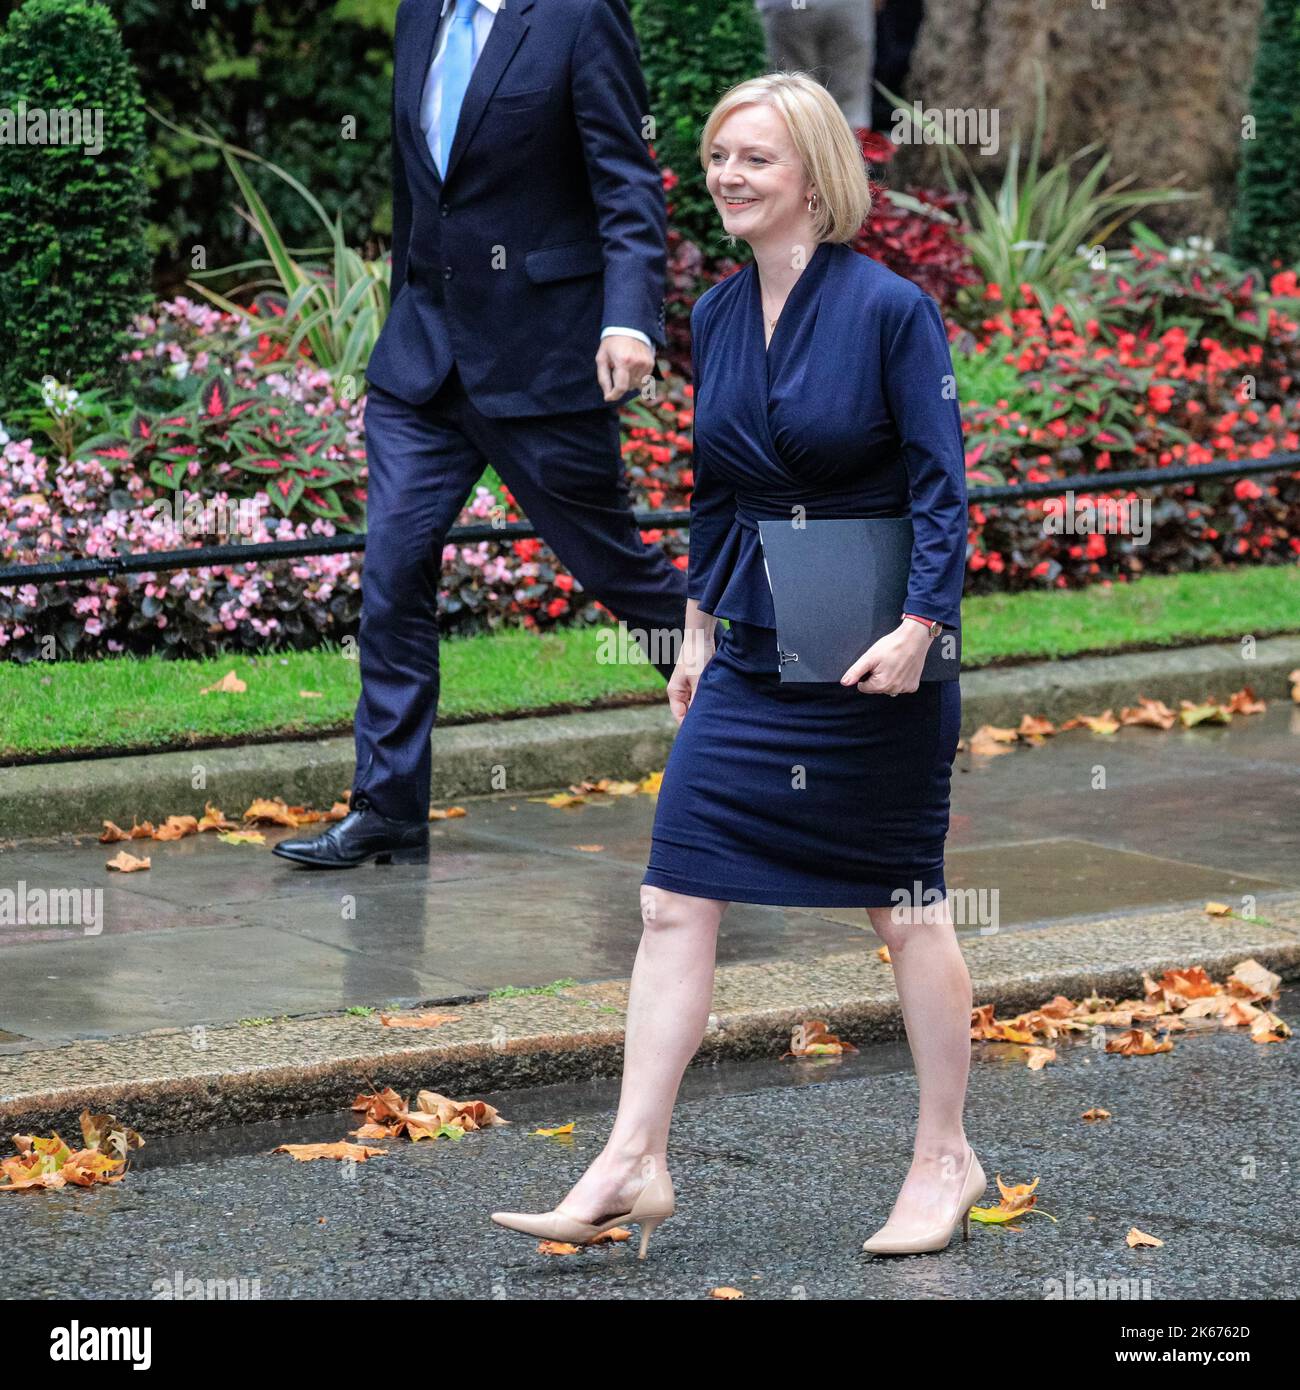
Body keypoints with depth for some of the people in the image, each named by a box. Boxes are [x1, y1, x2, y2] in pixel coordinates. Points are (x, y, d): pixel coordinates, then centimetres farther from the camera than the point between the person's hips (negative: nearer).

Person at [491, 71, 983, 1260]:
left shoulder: (890, 309, -11)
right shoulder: (716, 319, 7)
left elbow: (942, 485, -12)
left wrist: (919, 626, -21)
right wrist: (700, 631, 17)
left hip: (874, 659, -5)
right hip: (749, 660, 6)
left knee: (909, 907, 6)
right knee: (676, 900, -2)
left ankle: (946, 1161, 20)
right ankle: (634, 1165, 1)